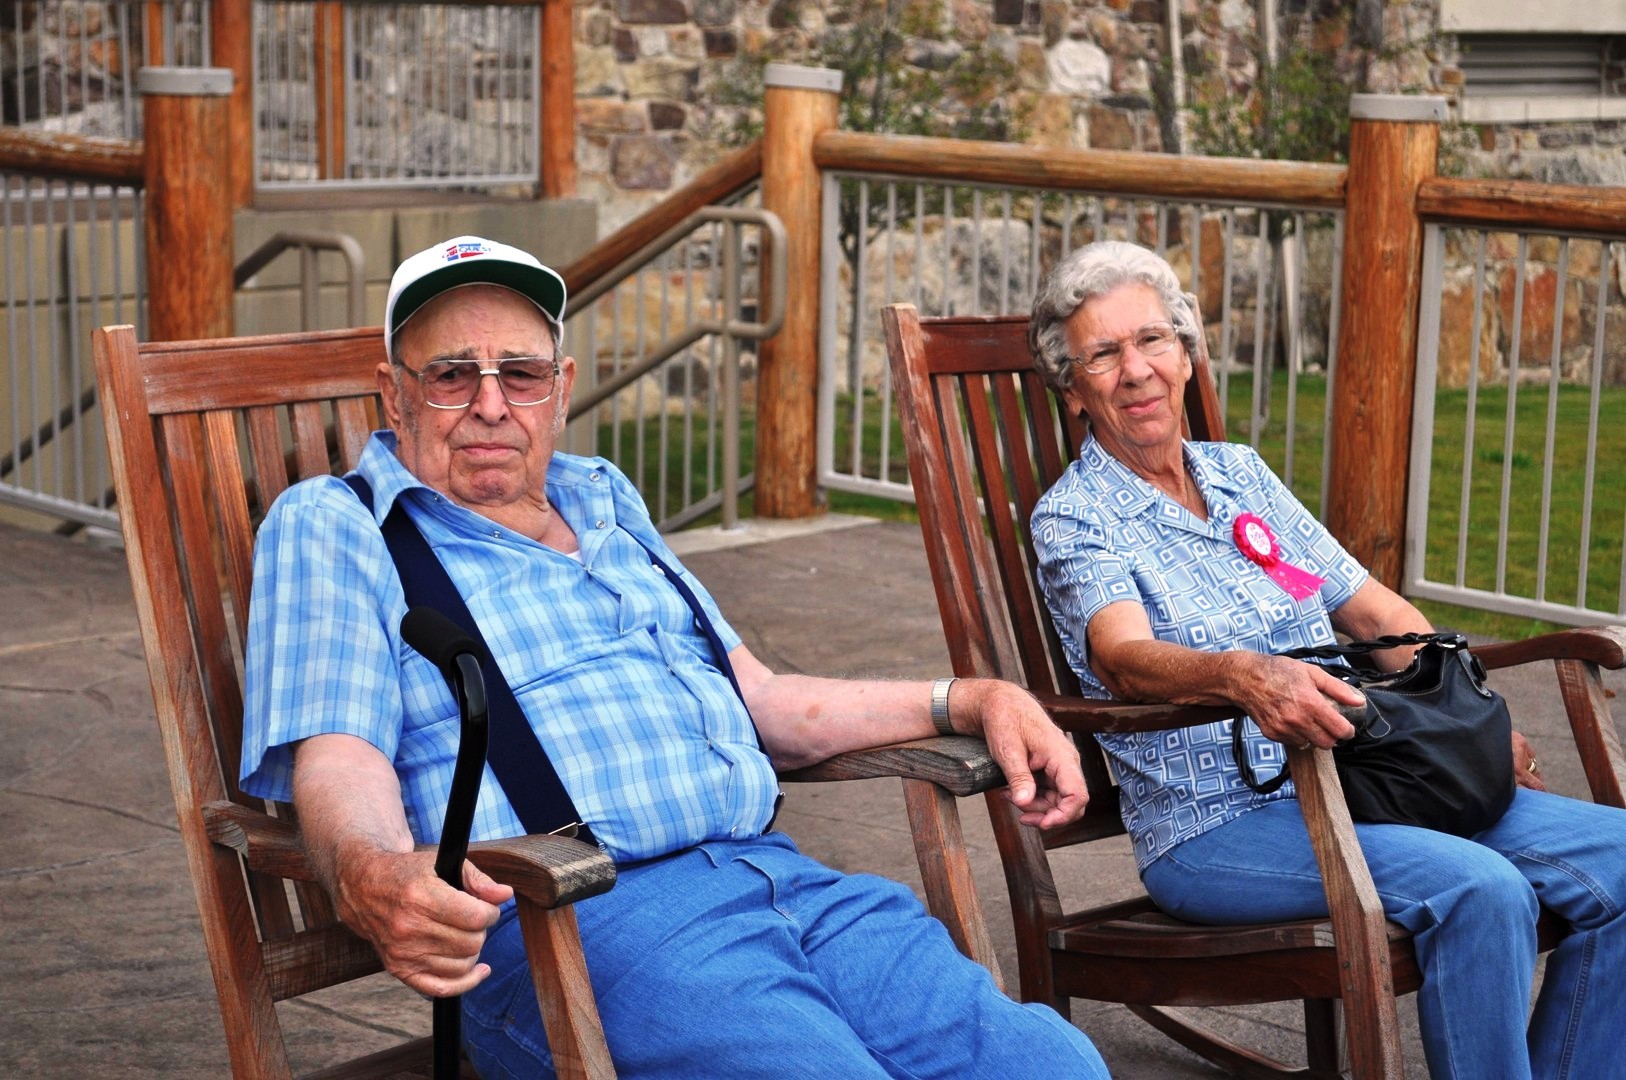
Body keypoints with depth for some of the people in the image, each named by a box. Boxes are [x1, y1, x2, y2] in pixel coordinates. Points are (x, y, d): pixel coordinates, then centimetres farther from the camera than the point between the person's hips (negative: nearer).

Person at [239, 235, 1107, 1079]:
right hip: (568, 925, -6)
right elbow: (337, 757, -6)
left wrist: (969, 700, 17)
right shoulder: (331, 529, 9)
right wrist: (371, 877, -30)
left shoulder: (604, 502, 28)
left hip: (784, 880, 6)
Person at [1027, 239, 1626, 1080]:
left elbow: (1375, 611, 19)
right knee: (1479, 889, -30)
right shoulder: (1073, 520, -3)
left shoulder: (1240, 473, 16)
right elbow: (1126, 659, -23)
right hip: (1215, 824, -7)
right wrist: (1244, 675, -44)